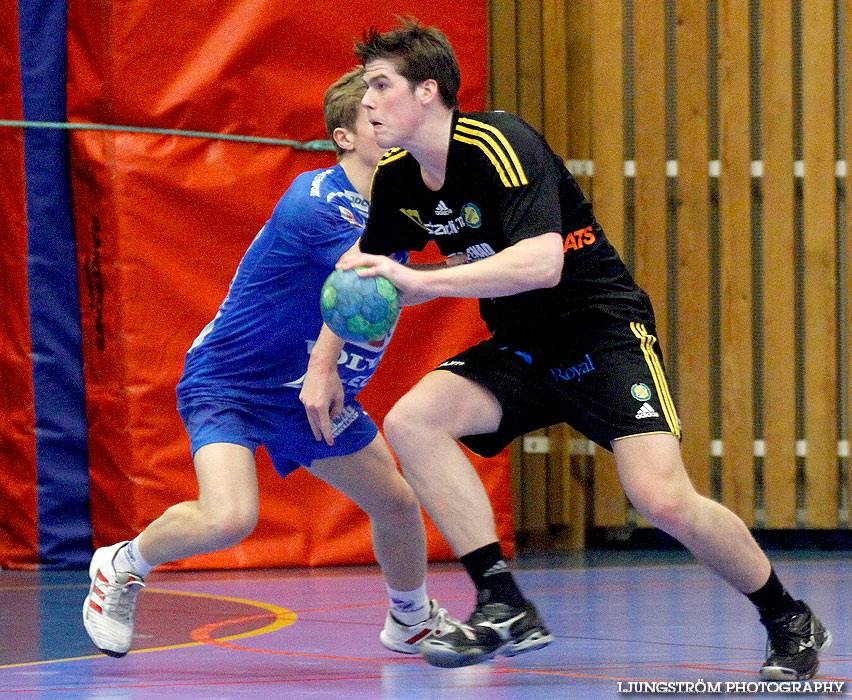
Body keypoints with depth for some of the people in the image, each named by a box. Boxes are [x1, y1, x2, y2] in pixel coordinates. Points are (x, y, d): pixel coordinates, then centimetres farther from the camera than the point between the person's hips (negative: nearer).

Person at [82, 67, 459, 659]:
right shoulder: (311, 200, -25)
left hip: (312, 394, 8)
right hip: (228, 383, -8)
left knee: (399, 505, 8)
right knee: (229, 519, -29)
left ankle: (411, 621, 38)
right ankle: (124, 565, 1)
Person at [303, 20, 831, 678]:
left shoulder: (498, 144, -22)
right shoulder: (395, 178, 1)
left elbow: (541, 264, -35)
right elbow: (360, 274, 17)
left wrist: (418, 282, -37)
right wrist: (322, 366, 5)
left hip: (602, 327, -7)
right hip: (521, 347, 7)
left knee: (663, 500, -22)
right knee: (411, 421, -19)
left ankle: (791, 622, 4)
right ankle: (504, 607, -18)